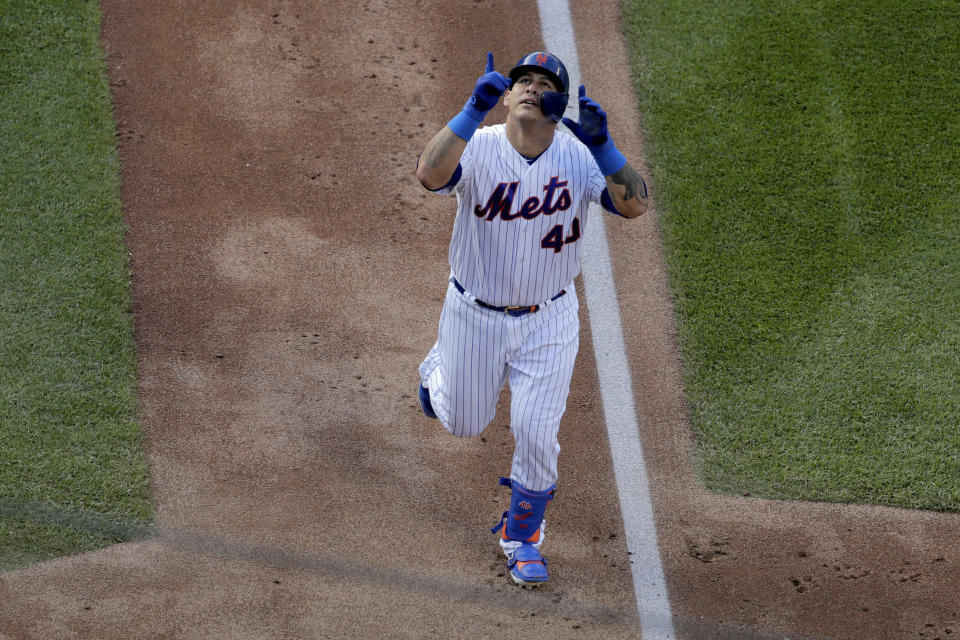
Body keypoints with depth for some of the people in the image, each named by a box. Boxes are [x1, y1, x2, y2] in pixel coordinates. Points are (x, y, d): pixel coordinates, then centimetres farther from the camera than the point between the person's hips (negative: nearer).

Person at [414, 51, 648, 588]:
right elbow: (430, 175, -40)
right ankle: (441, 365, 56)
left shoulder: (578, 158, -14)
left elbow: (635, 205, -28)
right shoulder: (478, 147, -19)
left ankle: (522, 537, 24)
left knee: (537, 434, -2)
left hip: (548, 320, 0)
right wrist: (474, 111, -47)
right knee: (464, 422, 19)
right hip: (474, 315, 0)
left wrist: (603, 146, -42)